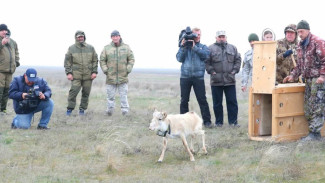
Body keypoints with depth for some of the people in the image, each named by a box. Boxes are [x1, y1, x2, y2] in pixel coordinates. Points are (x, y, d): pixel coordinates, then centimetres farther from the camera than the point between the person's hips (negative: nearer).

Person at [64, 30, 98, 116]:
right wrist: (68, 73, -5)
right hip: (76, 75, -2)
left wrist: (94, 72, 2)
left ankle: (82, 109, 15)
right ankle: (70, 109, 0)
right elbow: (67, 62, 5)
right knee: (73, 91, -9)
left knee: (86, 93, 4)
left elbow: (95, 60, 11)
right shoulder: (71, 48, 5)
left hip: (88, 76, 2)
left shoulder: (90, 48, 9)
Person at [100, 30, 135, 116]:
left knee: (123, 95, 0)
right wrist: (105, 70, -5)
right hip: (110, 77, 0)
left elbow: (131, 59, 8)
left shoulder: (126, 47, 6)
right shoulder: (106, 48, 6)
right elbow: (102, 60, 8)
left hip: (123, 77, 0)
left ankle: (125, 111, 3)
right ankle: (110, 110, 9)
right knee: (110, 95, 3)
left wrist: (128, 69, -4)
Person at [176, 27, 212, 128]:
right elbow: (179, 58, 1)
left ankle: (207, 121, -2)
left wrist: (194, 47, -13)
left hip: (198, 77, -1)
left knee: (202, 100, -5)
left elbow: (205, 55, -9)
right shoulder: (184, 46, 12)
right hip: (185, 77, 1)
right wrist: (183, 47, -9)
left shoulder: (203, 47, 11)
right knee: (184, 100, 5)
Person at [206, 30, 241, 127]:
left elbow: (238, 59, 14)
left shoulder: (232, 48, 12)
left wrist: (235, 70, 3)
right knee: (217, 103, 4)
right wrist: (211, 71, -9)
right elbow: (207, 62, 0)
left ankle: (233, 121, 9)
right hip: (216, 81, -2)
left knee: (232, 102, 2)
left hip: (230, 80, 2)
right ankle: (219, 122, 13)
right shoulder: (211, 48, 2)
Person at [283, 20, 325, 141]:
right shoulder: (300, 45, 18)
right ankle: (313, 131, 13)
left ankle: (315, 133, -8)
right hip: (308, 80, 9)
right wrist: (293, 75, 13)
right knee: (307, 107, 7)